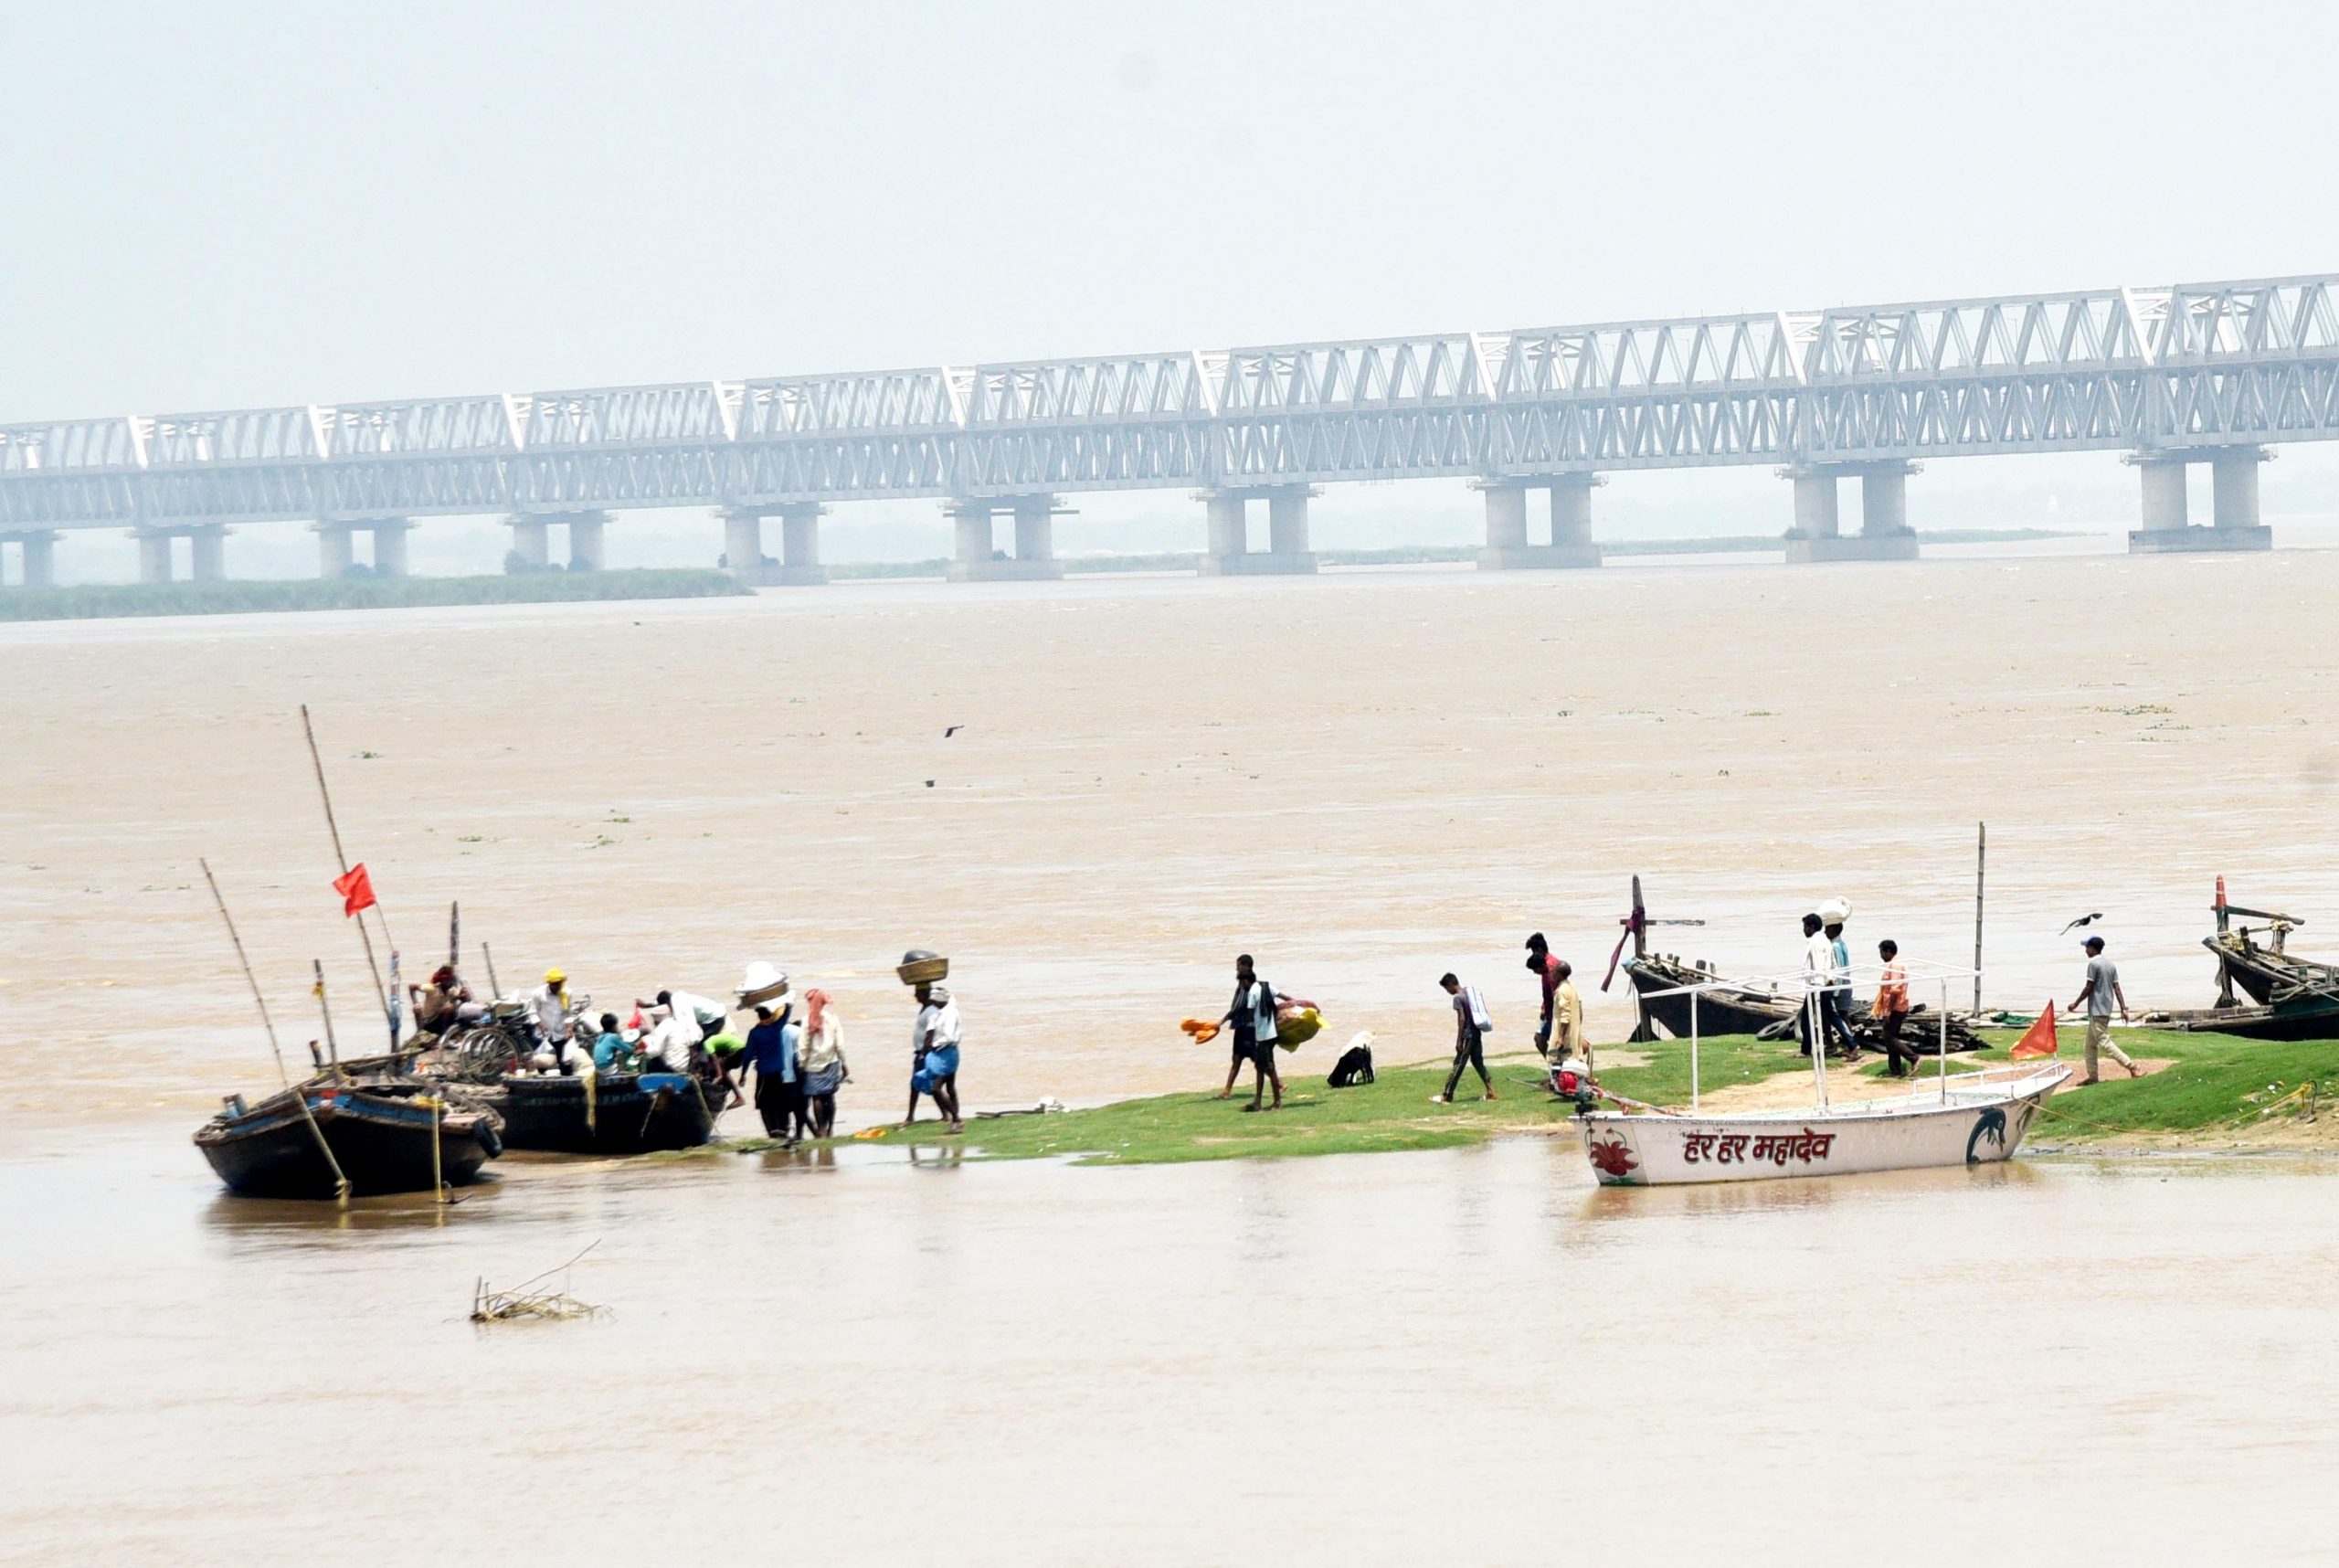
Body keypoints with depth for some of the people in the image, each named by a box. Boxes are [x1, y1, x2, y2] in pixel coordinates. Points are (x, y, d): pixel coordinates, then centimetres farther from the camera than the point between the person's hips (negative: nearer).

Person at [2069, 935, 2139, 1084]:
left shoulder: (2093, 964, -13)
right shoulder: (2111, 964, 12)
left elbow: (2088, 988, -15)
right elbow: (2117, 988, 9)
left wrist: (2076, 1003, -4)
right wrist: (2124, 1009, 6)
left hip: (2097, 1009, -9)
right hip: (2107, 1009, 9)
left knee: (2104, 1042, -10)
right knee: (2091, 1043, 15)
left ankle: (2130, 1065, -18)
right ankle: (2092, 1075, 17)